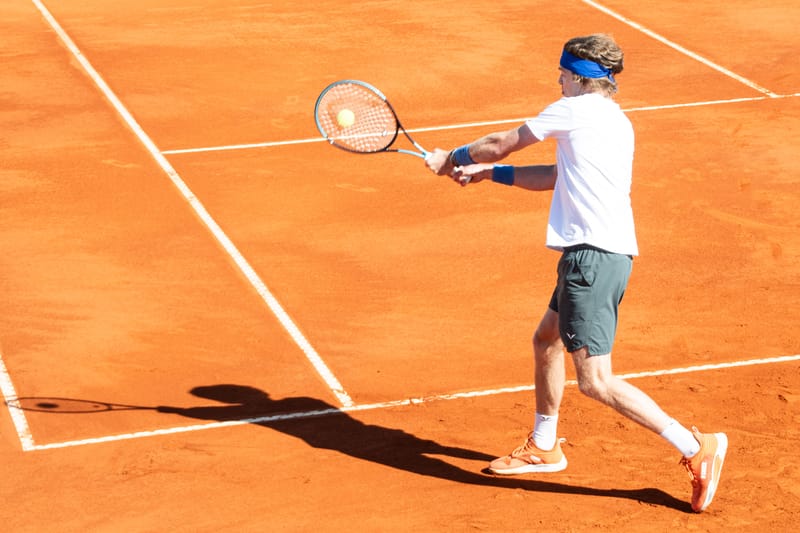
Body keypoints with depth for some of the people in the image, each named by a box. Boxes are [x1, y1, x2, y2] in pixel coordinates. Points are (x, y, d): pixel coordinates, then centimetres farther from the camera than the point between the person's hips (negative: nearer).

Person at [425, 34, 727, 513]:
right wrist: (488, 173, 28)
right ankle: (543, 447, 41)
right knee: (547, 340, 26)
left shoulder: (577, 109, -4)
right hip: (605, 253, 10)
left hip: (593, 254, -10)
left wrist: (452, 159, 24)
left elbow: (501, 144, 8)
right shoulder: (616, 123, 20)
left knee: (594, 380, -12)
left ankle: (697, 448, -13)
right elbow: (556, 177, 28)